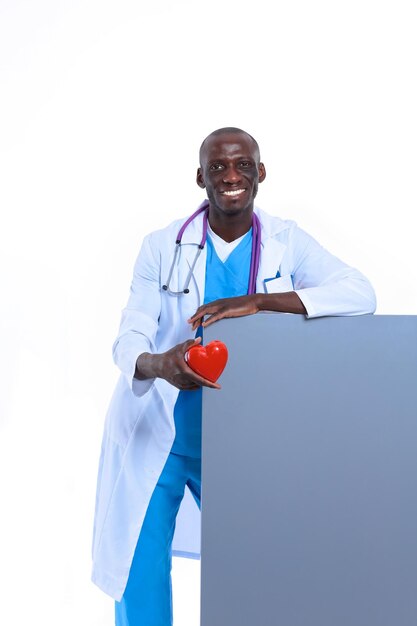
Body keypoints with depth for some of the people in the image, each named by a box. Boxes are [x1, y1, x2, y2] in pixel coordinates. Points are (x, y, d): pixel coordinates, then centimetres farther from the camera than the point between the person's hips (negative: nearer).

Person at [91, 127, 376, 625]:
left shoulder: (286, 241, -5)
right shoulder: (162, 247, -7)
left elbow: (361, 294, -18)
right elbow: (129, 340, -12)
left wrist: (256, 301, -29)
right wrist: (159, 365, -37)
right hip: (153, 438, -1)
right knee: (141, 574, 4)